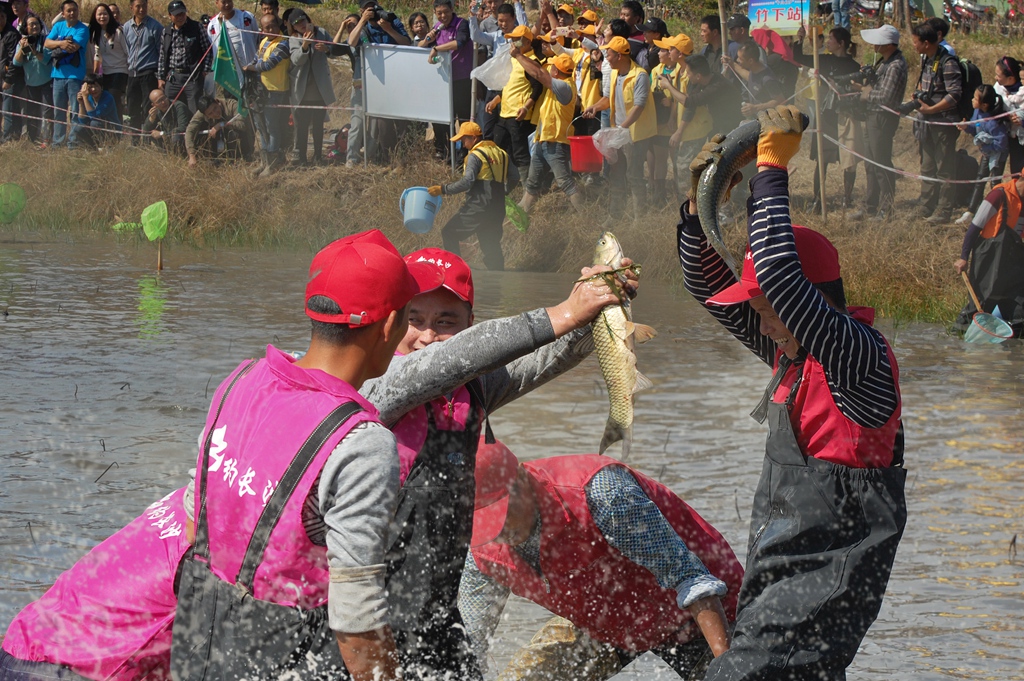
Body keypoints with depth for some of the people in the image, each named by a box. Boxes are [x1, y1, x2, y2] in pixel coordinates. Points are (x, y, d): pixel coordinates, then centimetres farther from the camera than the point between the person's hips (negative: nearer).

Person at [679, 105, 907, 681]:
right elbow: (709, 286, 20)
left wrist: (771, 171, -19)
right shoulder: (792, 351, 13)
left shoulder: (857, 354, -15)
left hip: (826, 583, -10)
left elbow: (778, 272, -27)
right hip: (782, 574, 10)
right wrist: (702, 203, 7)